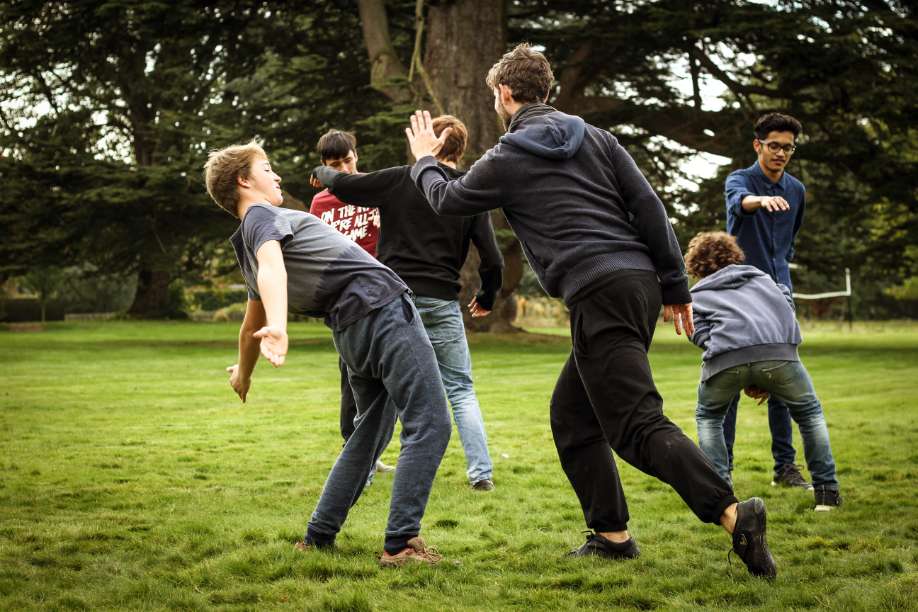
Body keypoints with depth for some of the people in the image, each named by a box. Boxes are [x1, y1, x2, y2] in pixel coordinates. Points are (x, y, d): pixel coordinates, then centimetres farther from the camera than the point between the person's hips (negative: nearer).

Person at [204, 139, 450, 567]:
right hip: (384, 309, -9)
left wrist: (243, 372, 50)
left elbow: (252, 323, 32)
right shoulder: (263, 217, -6)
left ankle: (318, 538, 20)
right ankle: (401, 543, -13)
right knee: (428, 425, -8)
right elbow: (271, 268, -28)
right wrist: (278, 328, -46)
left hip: (351, 332, 9)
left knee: (369, 433, 20)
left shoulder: (246, 246, 19)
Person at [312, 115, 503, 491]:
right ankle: (481, 472, 0)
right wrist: (486, 299, 19)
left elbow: (343, 186, 1)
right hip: (442, 305, 1)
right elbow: (492, 260, 1)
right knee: (461, 391, 9)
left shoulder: (401, 180, -3)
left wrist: (323, 171, 24)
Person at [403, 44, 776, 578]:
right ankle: (611, 533, 18)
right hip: (641, 279, 8)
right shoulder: (597, 138, 17)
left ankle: (733, 512, -29)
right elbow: (649, 206, 10)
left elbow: (447, 200, 20)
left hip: (598, 293, -8)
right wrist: (676, 286, 12)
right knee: (571, 414, 19)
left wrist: (425, 160, 40)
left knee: (638, 426, -13)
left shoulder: (507, 160, 2)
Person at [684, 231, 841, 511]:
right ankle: (827, 492, 18)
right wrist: (765, 379, 26)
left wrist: (743, 379, 17)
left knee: (708, 417, 28)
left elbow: (701, 334, 14)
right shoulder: (761, 277, 37)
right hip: (778, 351, 1)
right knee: (809, 412, 25)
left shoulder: (696, 295, 30)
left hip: (725, 358, -1)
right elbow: (787, 309, 26)